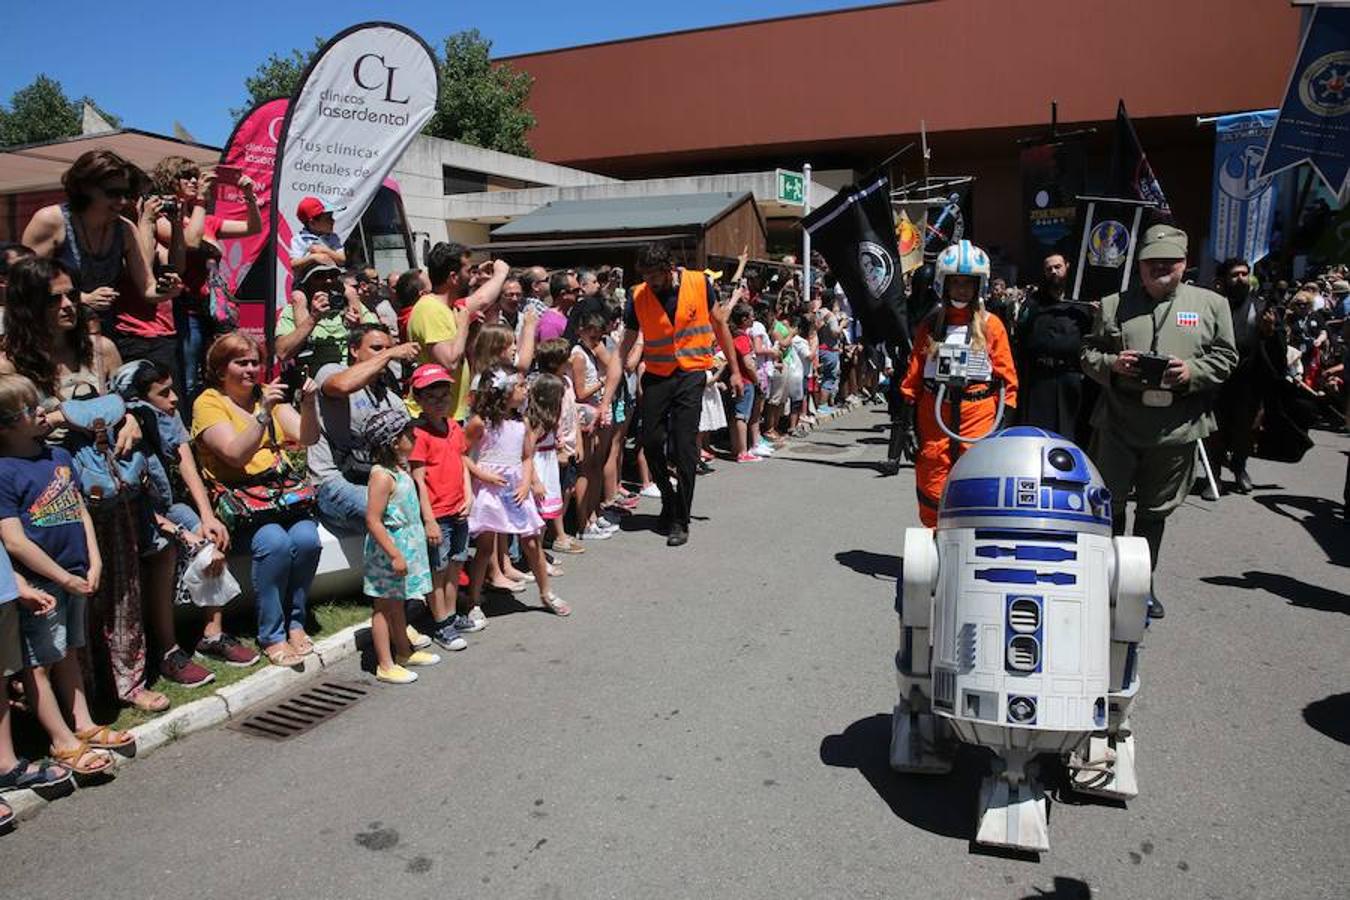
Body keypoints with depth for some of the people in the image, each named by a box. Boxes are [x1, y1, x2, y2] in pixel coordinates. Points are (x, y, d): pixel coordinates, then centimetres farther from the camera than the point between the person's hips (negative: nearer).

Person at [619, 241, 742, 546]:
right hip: (656, 376, 2)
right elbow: (626, 344, -4)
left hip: (691, 375, -2)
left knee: (685, 447, -5)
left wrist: (735, 371, 6)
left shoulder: (700, 284, -9)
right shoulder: (638, 297, -8)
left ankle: (680, 521, 4)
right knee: (651, 442, 2)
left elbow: (720, 325, 4)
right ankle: (669, 499, 29)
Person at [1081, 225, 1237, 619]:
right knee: (1110, 505, 3)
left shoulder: (1211, 304, 8)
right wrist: (1111, 363, -12)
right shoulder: (1113, 305, 8)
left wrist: (1192, 371, -12)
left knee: (1155, 510, 12)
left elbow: (1225, 357, 7)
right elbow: (1088, 353, 9)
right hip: (1119, 421, 0)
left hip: (1176, 424, 1)